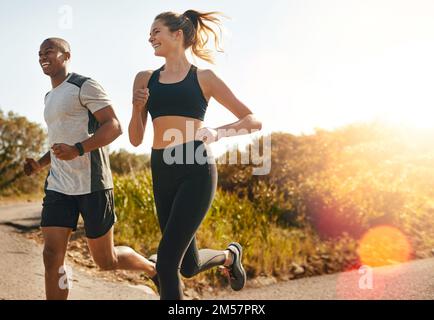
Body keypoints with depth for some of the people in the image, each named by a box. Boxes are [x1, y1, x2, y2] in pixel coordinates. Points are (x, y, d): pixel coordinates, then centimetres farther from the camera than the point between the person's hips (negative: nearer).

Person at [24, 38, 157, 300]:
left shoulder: (84, 86, -5)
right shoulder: (50, 97, 20)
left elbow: (115, 126, -15)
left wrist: (77, 150, -28)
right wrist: (40, 164, 13)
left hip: (91, 185, -7)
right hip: (58, 187, 7)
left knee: (106, 260, 3)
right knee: (52, 255, -5)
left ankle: (154, 269, 32)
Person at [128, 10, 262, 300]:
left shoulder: (203, 78, 4)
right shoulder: (145, 79, 13)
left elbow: (254, 121, 5)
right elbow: (136, 139, 13)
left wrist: (218, 133, -12)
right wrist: (137, 107, -5)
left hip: (196, 170, -5)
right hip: (162, 174, 5)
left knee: (166, 261, -13)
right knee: (189, 266, 12)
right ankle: (229, 255, 44)